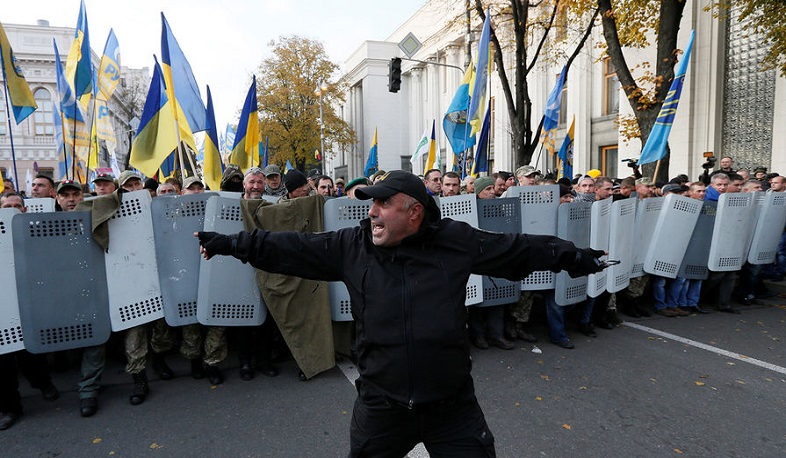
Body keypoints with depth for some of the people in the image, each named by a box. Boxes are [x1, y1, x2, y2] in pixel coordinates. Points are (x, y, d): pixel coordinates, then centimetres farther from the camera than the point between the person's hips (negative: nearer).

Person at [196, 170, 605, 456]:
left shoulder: (456, 241, -8)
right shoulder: (351, 246, -5)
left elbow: (518, 249, 0)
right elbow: (290, 248, 0)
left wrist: (576, 257, 4)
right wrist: (228, 244, 2)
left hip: (452, 403, -1)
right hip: (380, 403, 2)